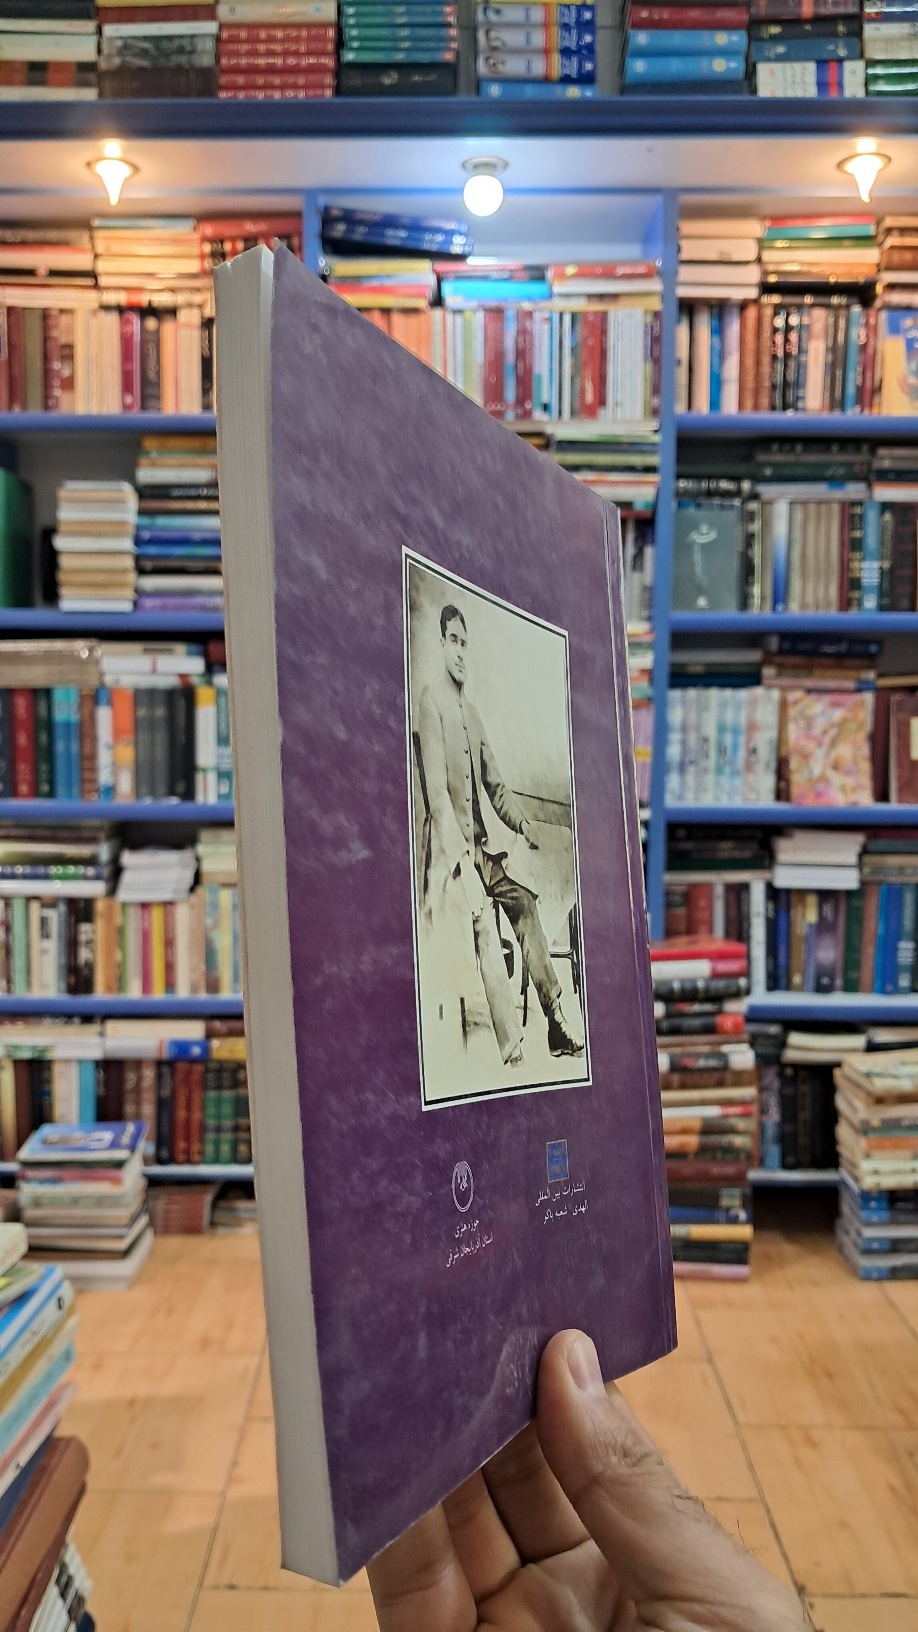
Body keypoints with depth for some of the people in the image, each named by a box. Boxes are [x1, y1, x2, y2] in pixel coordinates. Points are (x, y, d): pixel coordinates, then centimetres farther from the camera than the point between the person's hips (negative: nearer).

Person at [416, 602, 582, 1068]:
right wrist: (460, 854, -22)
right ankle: (511, 1048, -28)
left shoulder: (472, 712, 18)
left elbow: (496, 787, 17)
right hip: (450, 846, -8)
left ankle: (556, 1024, -5)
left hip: (481, 843, 8)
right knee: (484, 924, -26)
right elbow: (436, 790, -14)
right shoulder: (431, 700, -6)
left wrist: (526, 828, 0)